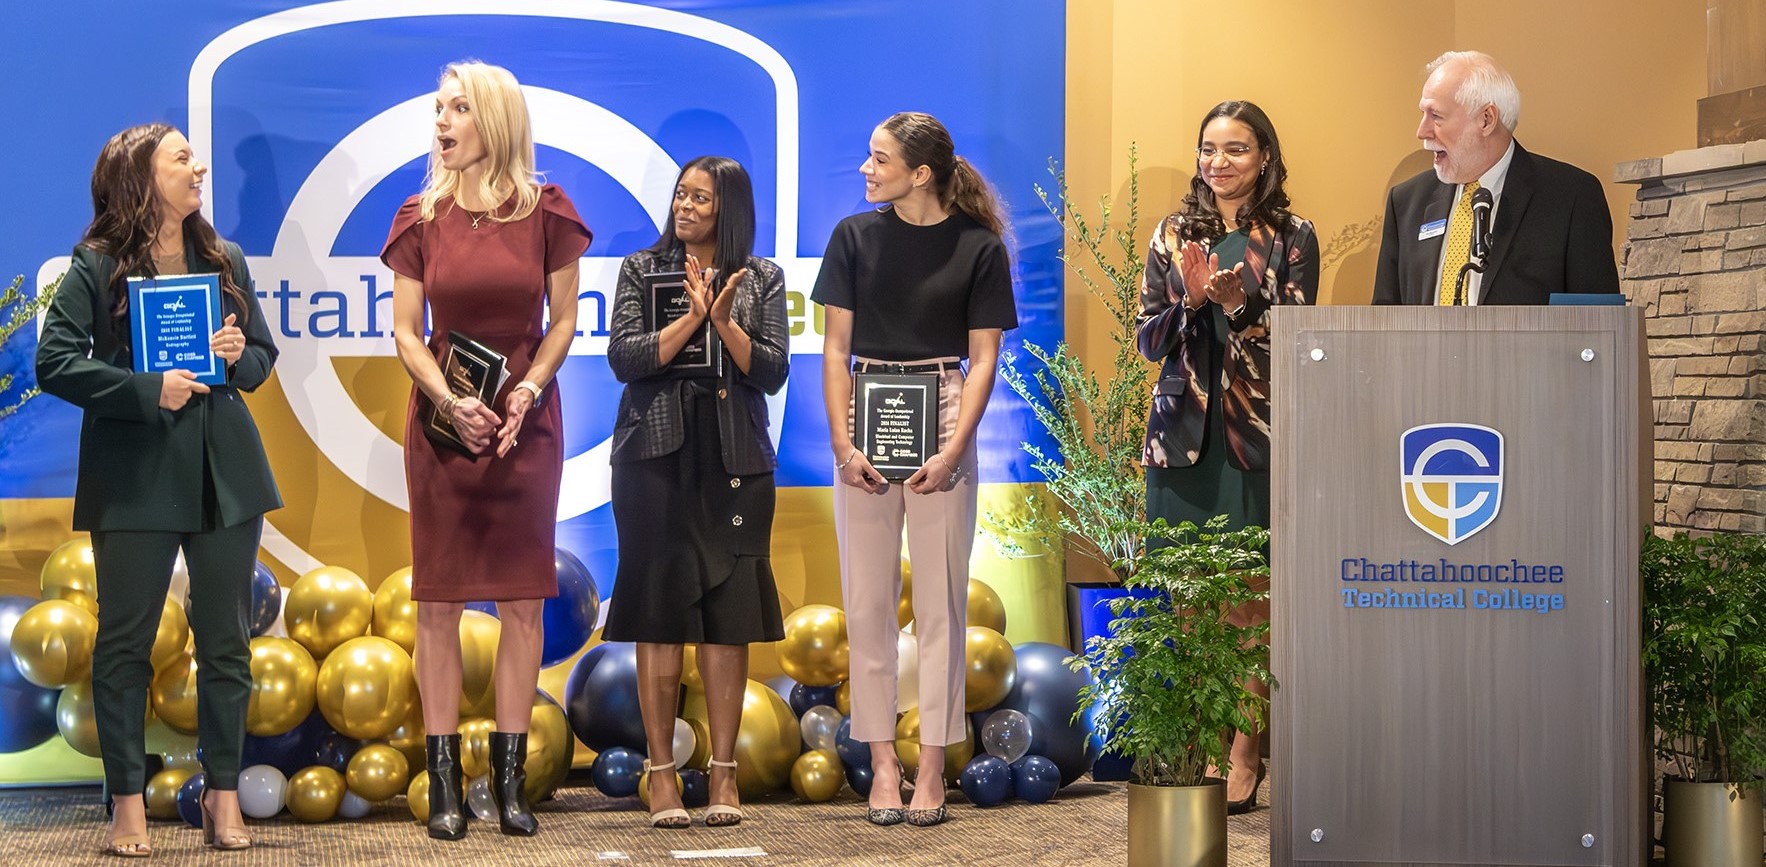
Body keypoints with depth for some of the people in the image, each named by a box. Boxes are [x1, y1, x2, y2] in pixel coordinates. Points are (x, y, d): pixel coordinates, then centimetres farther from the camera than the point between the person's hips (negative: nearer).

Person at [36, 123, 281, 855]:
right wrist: (148, 390, -20)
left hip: (224, 472, 4)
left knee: (226, 641, 6)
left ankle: (223, 796, 16)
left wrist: (238, 357, -7)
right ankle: (127, 803, 11)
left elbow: (263, 355, 16)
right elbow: (55, 362, -11)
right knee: (125, 641, 2)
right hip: (135, 477, -4)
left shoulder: (224, 260, 9)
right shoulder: (97, 266, -4)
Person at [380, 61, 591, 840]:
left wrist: (526, 393, -13)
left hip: (526, 421, 0)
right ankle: (443, 783, 6)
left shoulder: (546, 213, 0)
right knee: (438, 600, 0)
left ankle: (510, 781, 8)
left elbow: (563, 321, 2)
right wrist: (450, 403, -15)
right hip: (442, 418, 1)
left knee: (522, 599, 1)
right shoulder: (420, 220, 3)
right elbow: (406, 333, 0)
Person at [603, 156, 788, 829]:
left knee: (730, 619, 0)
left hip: (736, 462, 1)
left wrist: (724, 321, -13)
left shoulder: (761, 280, 10)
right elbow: (625, 359, -5)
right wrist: (692, 316, -14)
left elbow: (772, 372, 1)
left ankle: (723, 774, 5)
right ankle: (662, 773, 4)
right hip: (658, 457, -1)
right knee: (660, 616, -2)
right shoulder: (642, 270, 8)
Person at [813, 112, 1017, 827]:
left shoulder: (979, 246, -1)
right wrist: (842, 444, -6)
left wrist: (952, 451, -11)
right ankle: (882, 761, 8)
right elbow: (836, 347, 4)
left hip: (942, 417, -2)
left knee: (940, 598, 1)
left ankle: (932, 763, 6)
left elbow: (982, 358, 0)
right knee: (868, 599, 2)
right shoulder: (855, 236, 4)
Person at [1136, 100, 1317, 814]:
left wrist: (1240, 305, -17)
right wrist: (1191, 301, -10)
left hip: (1256, 434, -2)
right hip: (1184, 433, 2)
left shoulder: (1291, 238, 4)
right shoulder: (1173, 235, 11)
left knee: (1250, 596, -4)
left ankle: (1244, 756, 0)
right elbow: (1147, 339, 7)